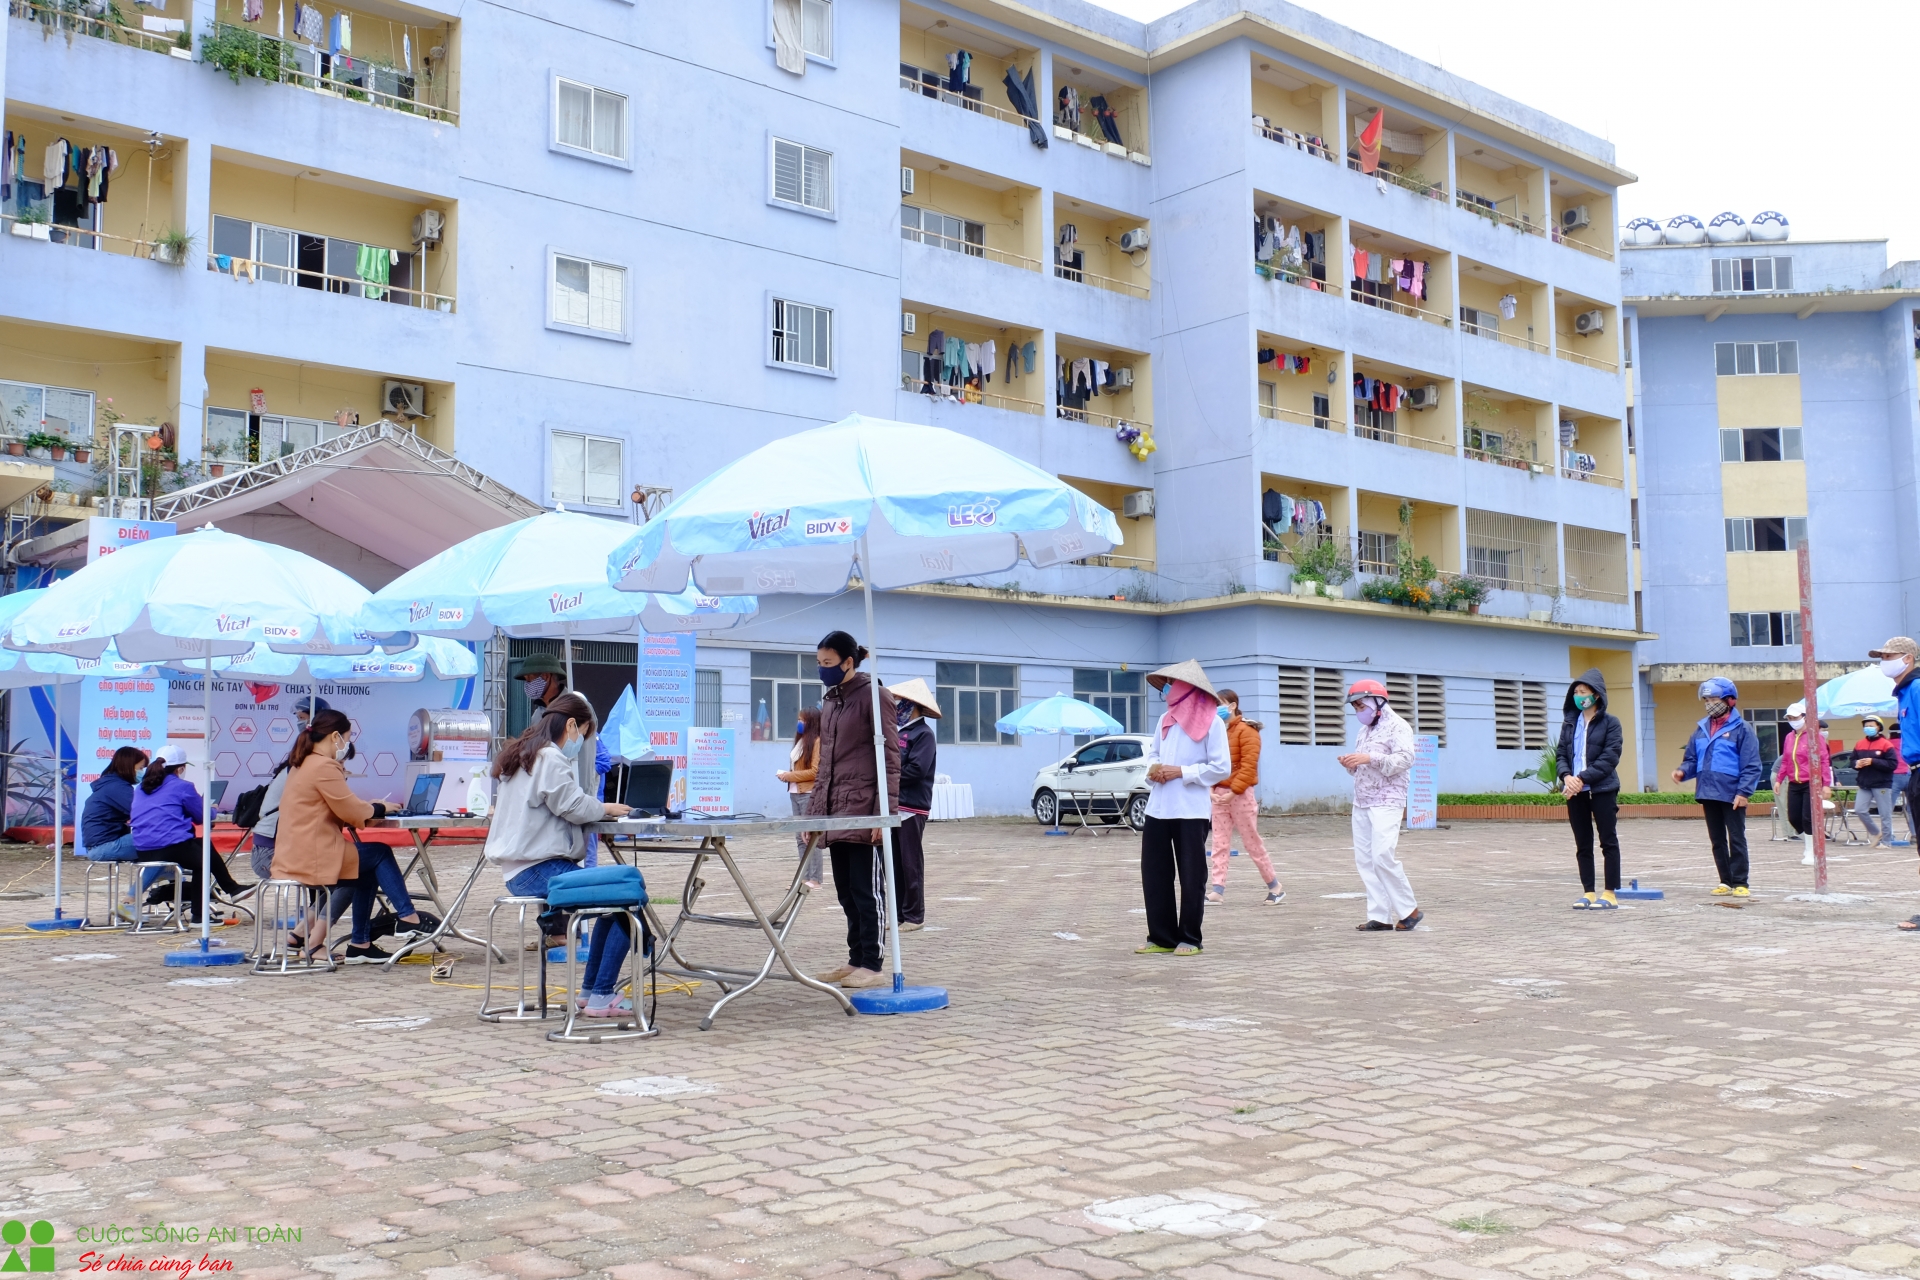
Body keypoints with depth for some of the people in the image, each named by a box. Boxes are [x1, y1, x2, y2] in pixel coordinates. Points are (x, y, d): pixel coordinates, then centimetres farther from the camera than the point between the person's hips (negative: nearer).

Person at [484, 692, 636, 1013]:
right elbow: (573, 807, -15)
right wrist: (607, 808, 3)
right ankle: (601, 996, -10)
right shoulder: (549, 758, -13)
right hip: (540, 870, -11)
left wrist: (597, 807, 13)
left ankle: (591, 987, 22)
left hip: (521, 870, 11)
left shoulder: (523, 754, 20)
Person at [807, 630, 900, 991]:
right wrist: (813, 811, 16)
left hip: (862, 809, -7)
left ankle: (872, 965, 2)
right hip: (834, 811, 8)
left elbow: (890, 757, -10)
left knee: (863, 889, -4)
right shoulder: (829, 703, 17)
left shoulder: (874, 696, -6)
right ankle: (855, 960, 18)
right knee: (845, 890, 10)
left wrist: (885, 813, -17)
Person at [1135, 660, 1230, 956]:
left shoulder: (1211, 722, -5)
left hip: (1192, 811, -6)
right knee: (1154, 874, 4)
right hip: (1158, 808, 6)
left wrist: (1181, 772, -15)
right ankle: (1161, 937, 13)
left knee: (1191, 877, 3)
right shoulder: (1166, 720, 15)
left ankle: (1189, 939, 12)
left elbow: (1222, 768, -10)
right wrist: (1153, 768, -2)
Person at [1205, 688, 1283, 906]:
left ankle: (1274, 886, 15)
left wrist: (1233, 791, -18)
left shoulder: (1246, 731, -8)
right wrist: (1211, 788, -7)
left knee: (1253, 843, 2)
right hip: (1219, 794, 6)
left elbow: (1248, 766, -14)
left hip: (1241, 795, -6)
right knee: (1219, 843, 1)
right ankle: (1217, 889, 0)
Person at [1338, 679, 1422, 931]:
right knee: (1365, 860, 2)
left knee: (1383, 857, -15)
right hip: (1361, 803, 8)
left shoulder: (1397, 726, -3)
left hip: (1386, 803, -8)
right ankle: (1380, 917, 4)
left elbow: (1406, 759, -17)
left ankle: (1410, 910, 0)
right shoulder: (1365, 730, 20)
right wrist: (1350, 764, 2)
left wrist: (1371, 758, -24)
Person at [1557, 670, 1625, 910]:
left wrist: (1582, 778, -18)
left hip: (1602, 790, -5)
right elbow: (1560, 754, 9)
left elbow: (1610, 758, -12)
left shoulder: (1610, 723, -4)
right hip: (1575, 791, 5)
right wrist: (1566, 776, -11)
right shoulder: (1569, 723, 10)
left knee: (1608, 842, 2)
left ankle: (1610, 894, 6)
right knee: (1582, 845, 8)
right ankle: (1588, 893, 14)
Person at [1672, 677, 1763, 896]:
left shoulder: (1742, 729, -6)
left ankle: (1740, 882, 6)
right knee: (1717, 840, 11)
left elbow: (1751, 766, -9)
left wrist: (1744, 792, -18)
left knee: (1736, 839, 1)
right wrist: (1683, 771, -6)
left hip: (1732, 795, -6)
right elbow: (1692, 759, 15)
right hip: (1707, 794, 6)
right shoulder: (1701, 729, 11)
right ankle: (1725, 881, 19)